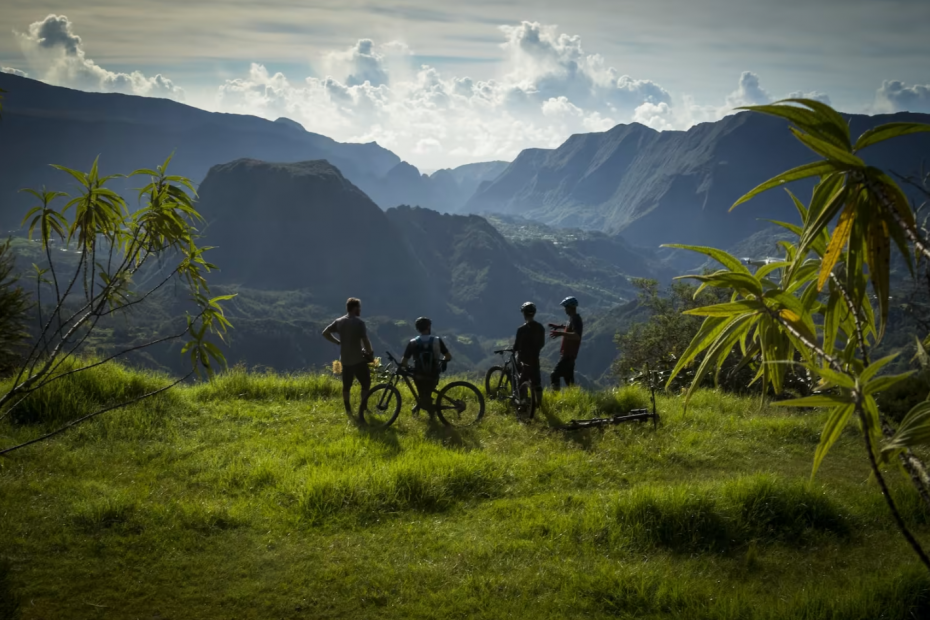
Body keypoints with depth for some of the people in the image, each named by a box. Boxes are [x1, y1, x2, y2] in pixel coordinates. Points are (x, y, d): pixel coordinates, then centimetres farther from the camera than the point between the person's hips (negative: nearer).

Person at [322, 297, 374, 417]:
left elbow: (325, 333, 6)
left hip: (345, 359, 6)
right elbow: (365, 341, -19)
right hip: (358, 359, -6)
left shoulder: (339, 321, 3)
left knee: (346, 386, 14)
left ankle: (348, 411, 18)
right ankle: (362, 409, 6)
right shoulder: (359, 322, -15)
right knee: (366, 384, 8)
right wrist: (371, 353, -2)